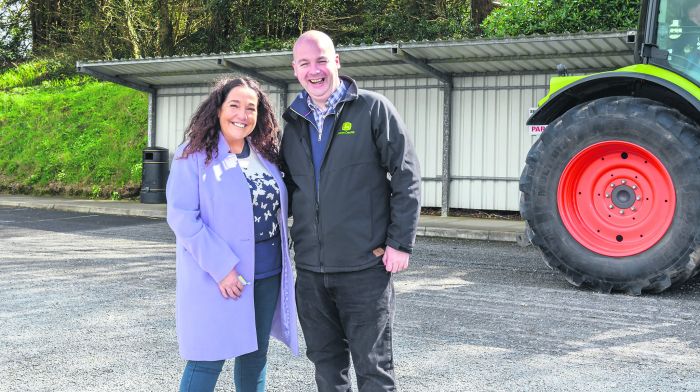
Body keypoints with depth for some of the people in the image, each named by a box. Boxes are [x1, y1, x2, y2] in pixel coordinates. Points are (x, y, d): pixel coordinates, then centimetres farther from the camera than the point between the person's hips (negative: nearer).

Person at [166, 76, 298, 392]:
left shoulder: (266, 154, 10)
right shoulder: (194, 155, -8)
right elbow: (182, 216, -14)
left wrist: (283, 261, 7)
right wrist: (220, 267, -21)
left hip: (267, 273, 6)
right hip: (217, 275, -6)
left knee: (255, 356, 14)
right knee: (208, 359, -2)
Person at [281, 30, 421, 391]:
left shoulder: (373, 110, -4)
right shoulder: (294, 123, 11)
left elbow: (406, 178, -6)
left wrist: (400, 243, -10)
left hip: (365, 265, -5)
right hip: (310, 269, 5)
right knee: (326, 363, 15)